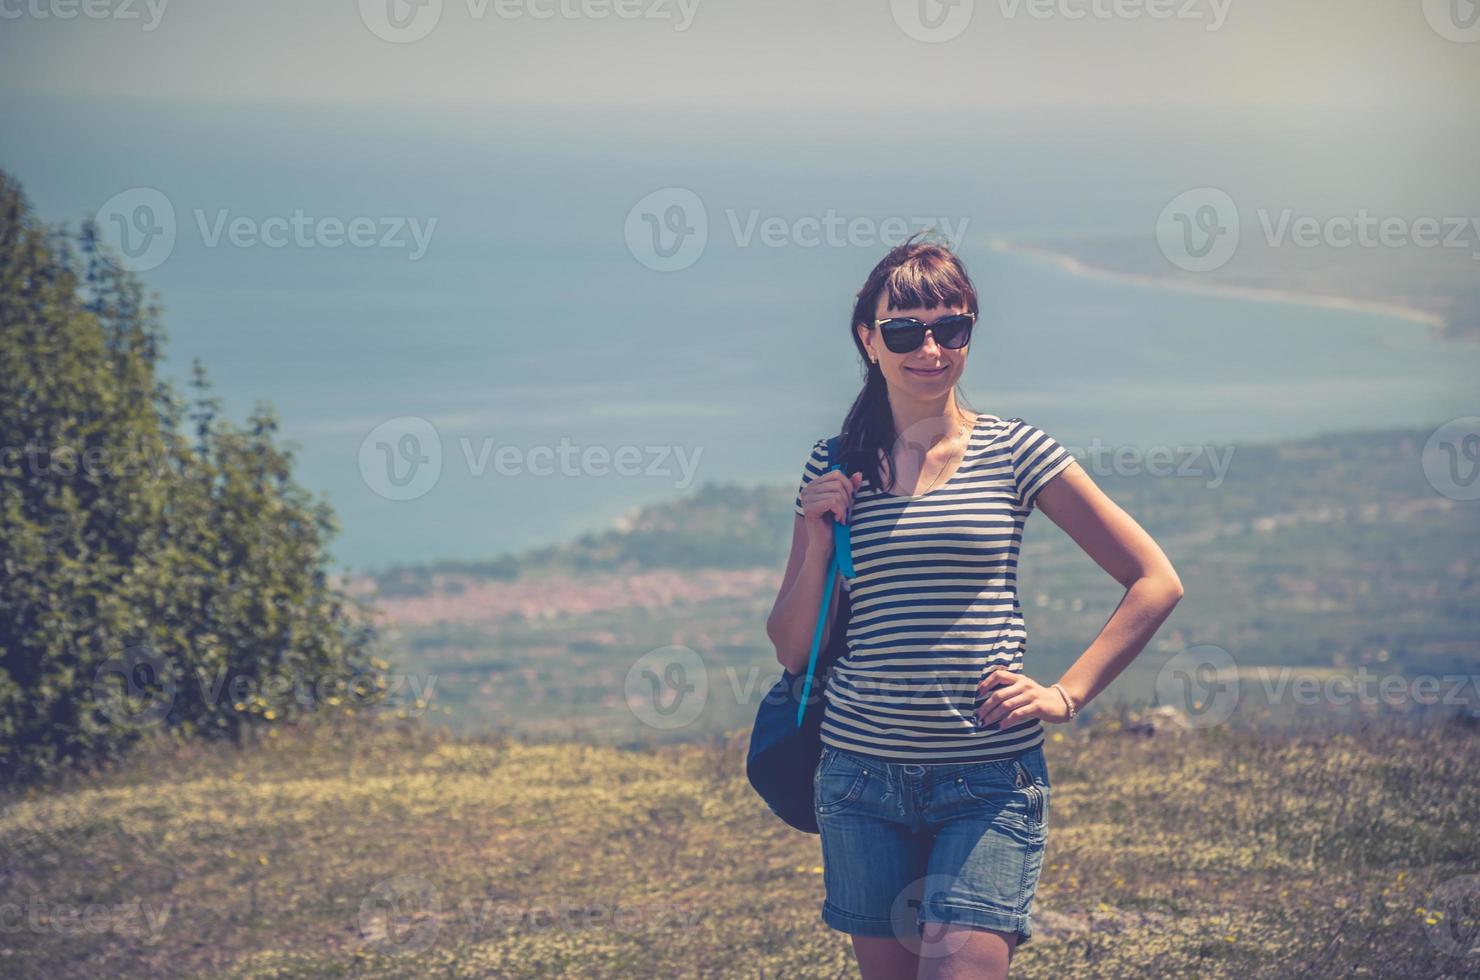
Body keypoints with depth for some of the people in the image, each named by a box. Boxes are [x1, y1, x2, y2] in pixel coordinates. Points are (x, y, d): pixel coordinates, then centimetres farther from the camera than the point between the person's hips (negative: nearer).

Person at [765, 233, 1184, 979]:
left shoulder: (1015, 452, 0)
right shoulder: (837, 468, 7)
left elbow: (1155, 583, 2)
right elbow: (792, 650, 10)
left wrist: (1065, 695, -5)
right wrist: (818, 539, -5)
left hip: (991, 782, -2)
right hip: (863, 776, 3)